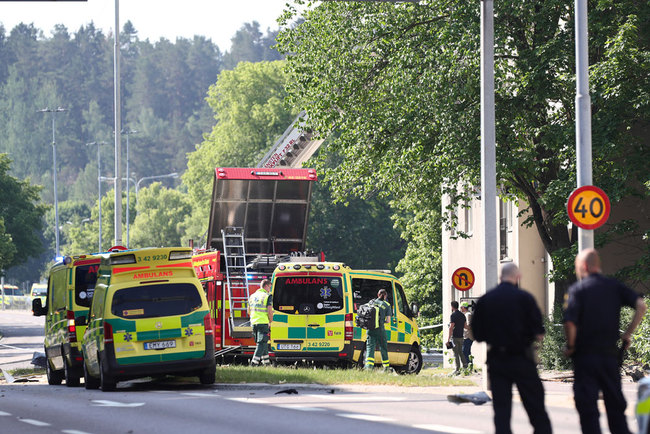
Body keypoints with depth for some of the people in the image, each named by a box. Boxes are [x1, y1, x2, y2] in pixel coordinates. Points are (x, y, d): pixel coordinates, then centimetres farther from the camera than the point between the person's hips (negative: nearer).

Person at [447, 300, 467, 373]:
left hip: (455, 337, -7)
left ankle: (457, 370, -2)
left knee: (456, 353, -2)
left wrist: (448, 339, -16)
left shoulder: (453, 315, -13)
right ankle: (465, 366, 12)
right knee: (460, 352, 17)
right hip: (461, 337, 7)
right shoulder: (462, 315, 10)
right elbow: (464, 326, 16)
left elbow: (451, 328, -17)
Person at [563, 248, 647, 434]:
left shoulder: (577, 289, -8)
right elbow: (641, 305, -5)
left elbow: (570, 322, -20)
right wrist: (628, 333, 2)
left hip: (585, 356, -4)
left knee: (587, 405, 0)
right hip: (611, 354, 4)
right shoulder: (615, 286, 6)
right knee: (615, 403, 13)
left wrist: (570, 346, -4)